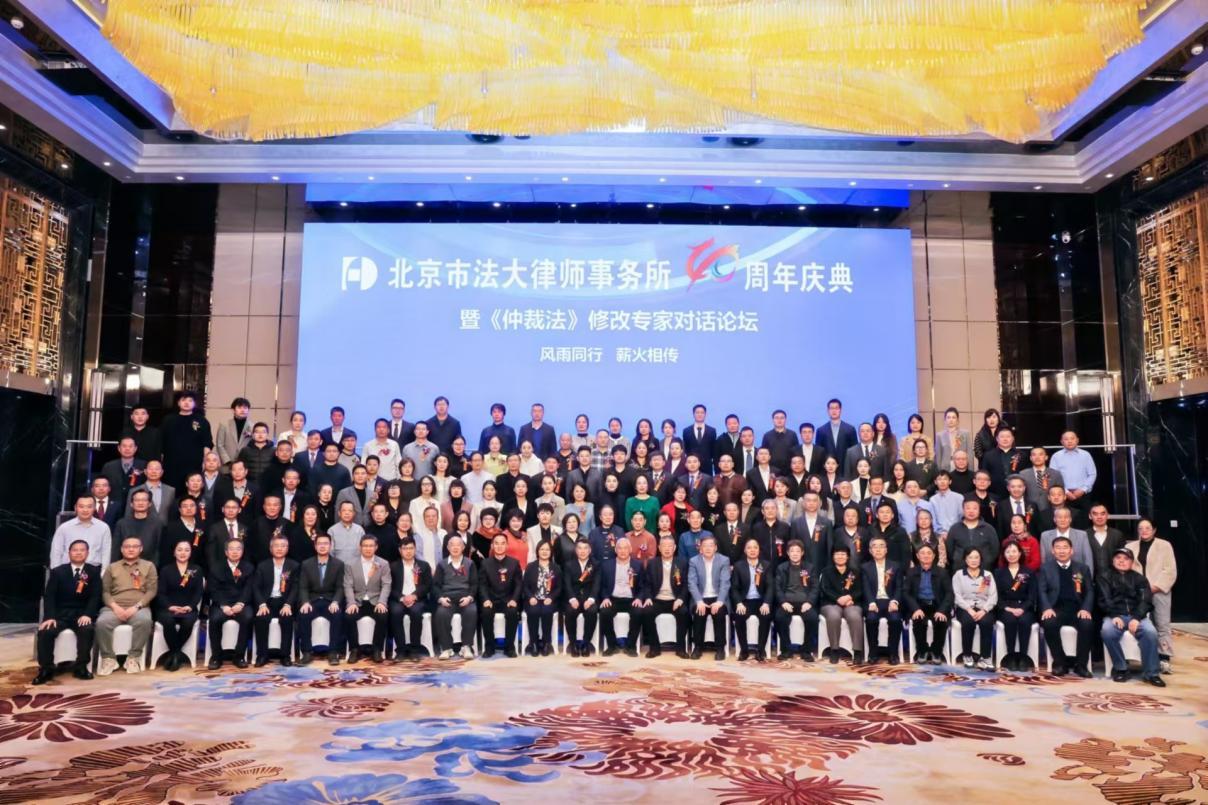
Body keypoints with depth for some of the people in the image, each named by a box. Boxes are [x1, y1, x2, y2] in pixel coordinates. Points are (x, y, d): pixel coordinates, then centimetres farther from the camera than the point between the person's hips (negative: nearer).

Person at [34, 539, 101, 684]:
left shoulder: (93, 572, 7)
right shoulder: (58, 572, 8)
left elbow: (95, 596, -3)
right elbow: (49, 596, -2)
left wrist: (87, 614, -21)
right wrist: (49, 617, -18)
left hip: (82, 614, -1)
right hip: (60, 613, 1)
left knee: (87, 629, -33)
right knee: (45, 631, -28)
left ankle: (80, 667, -19)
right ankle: (46, 669, -14)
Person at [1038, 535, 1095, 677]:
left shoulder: (1083, 568, 16)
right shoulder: (1046, 567, 12)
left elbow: (1089, 591, 9)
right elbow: (1042, 591, 4)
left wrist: (1086, 609, -10)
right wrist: (1047, 608, -15)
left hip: (1077, 609, 1)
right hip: (1056, 608, -1)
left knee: (1087, 624, -31)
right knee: (1049, 623, -33)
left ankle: (1080, 664, -14)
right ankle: (1060, 662, -15)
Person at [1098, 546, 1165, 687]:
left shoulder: (1139, 578, 16)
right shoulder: (1105, 576, 13)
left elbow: (1144, 601, 2)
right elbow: (1104, 599, 1)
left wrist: (1136, 618, -17)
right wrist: (1114, 616, -18)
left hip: (1136, 615, 1)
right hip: (1115, 615, -1)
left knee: (1150, 632, -31)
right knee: (1107, 632, -34)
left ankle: (1150, 673, -19)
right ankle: (1120, 668, -15)